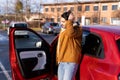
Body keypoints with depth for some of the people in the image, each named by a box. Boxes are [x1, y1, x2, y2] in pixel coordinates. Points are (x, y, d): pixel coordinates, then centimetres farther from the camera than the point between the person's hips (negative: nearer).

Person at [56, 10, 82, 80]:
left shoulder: (76, 29, -9)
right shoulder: (62, 30, 19)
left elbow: (70, 33, -35)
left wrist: (70, 20, -22)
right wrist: (58, 58, 24)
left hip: (70, 62, -9)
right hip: (61, 62, 9)